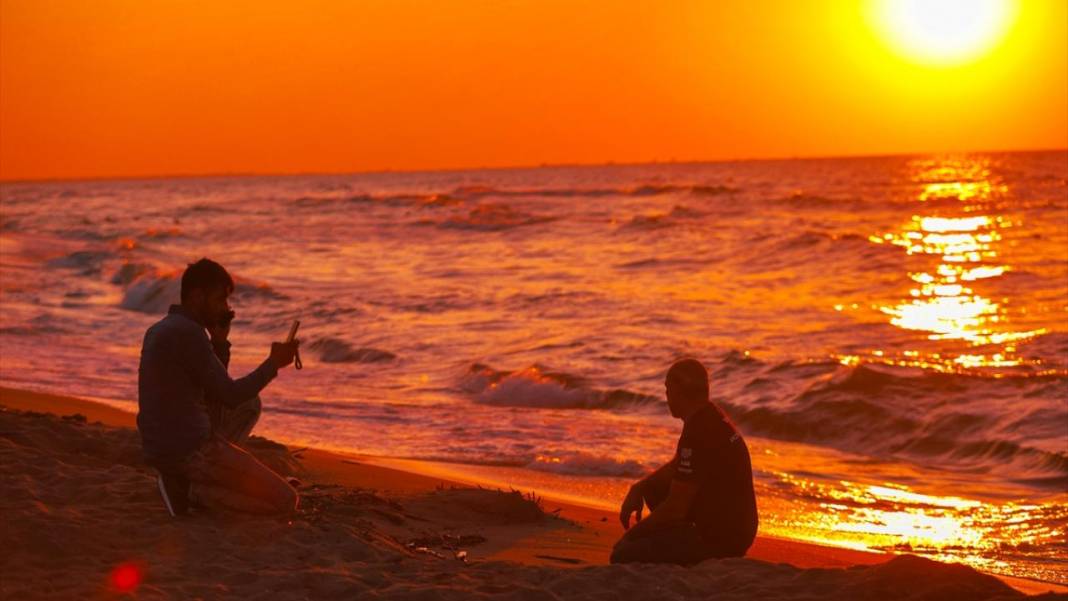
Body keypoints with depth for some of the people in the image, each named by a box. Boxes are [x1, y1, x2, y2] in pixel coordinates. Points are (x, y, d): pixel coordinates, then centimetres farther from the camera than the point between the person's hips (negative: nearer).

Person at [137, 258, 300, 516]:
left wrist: (220, 341, 9)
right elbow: (230, 396, -15)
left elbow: (215, 394, 20)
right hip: (190, 450, -9)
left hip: (160, 449, 9)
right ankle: (192, 489, -6)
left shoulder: (159, 330, 14)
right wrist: (274, 363, -4)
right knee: (286, 501, -3)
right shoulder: (189, 333, -18)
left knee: (249, 406, 29)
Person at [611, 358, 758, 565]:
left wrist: (632, 534, -6)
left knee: (622, 558, -14)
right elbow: (675, 468, 24)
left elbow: (675, 509, -20)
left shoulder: (697, 435, -23)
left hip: (720, 539, -10)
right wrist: (637, 489, 8)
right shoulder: (712, 419, 8)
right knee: (653, 488, 20)